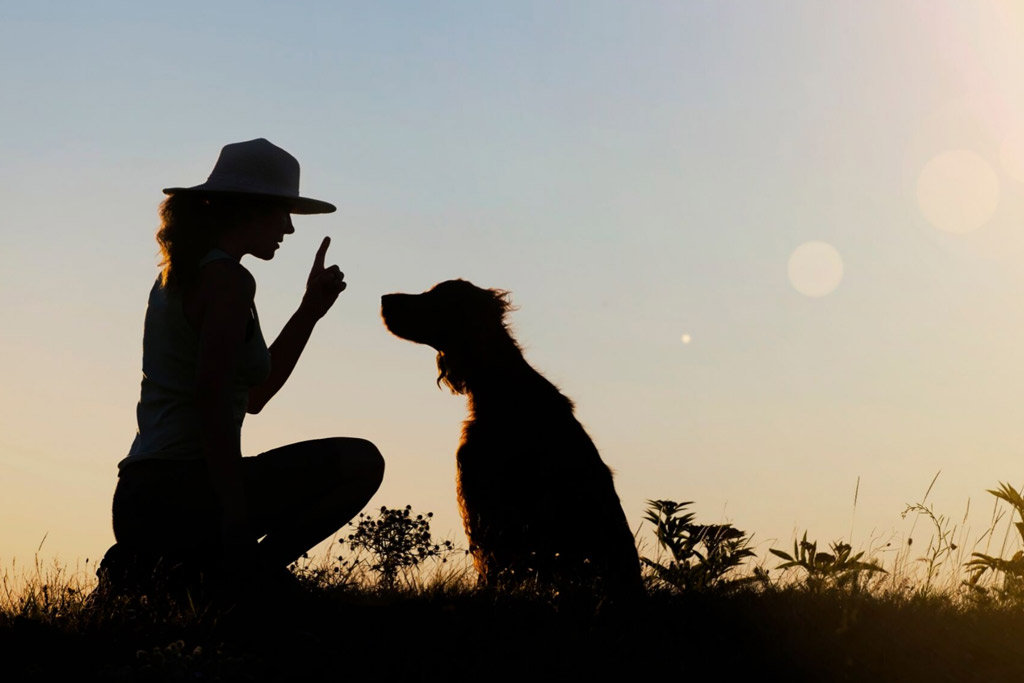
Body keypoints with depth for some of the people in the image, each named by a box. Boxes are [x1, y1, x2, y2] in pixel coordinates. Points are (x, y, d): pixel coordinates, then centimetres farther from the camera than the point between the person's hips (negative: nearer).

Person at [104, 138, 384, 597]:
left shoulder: (179, 276, 19)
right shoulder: (228, 279, -10)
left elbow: (253, 394, 22)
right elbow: (211, 401, -21)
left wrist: (310, 310, 18)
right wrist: (237, 521, -23)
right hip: (181, 493, -9)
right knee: (361, 462, -10)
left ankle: (155, 561, 13)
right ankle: (245, 572, -11)